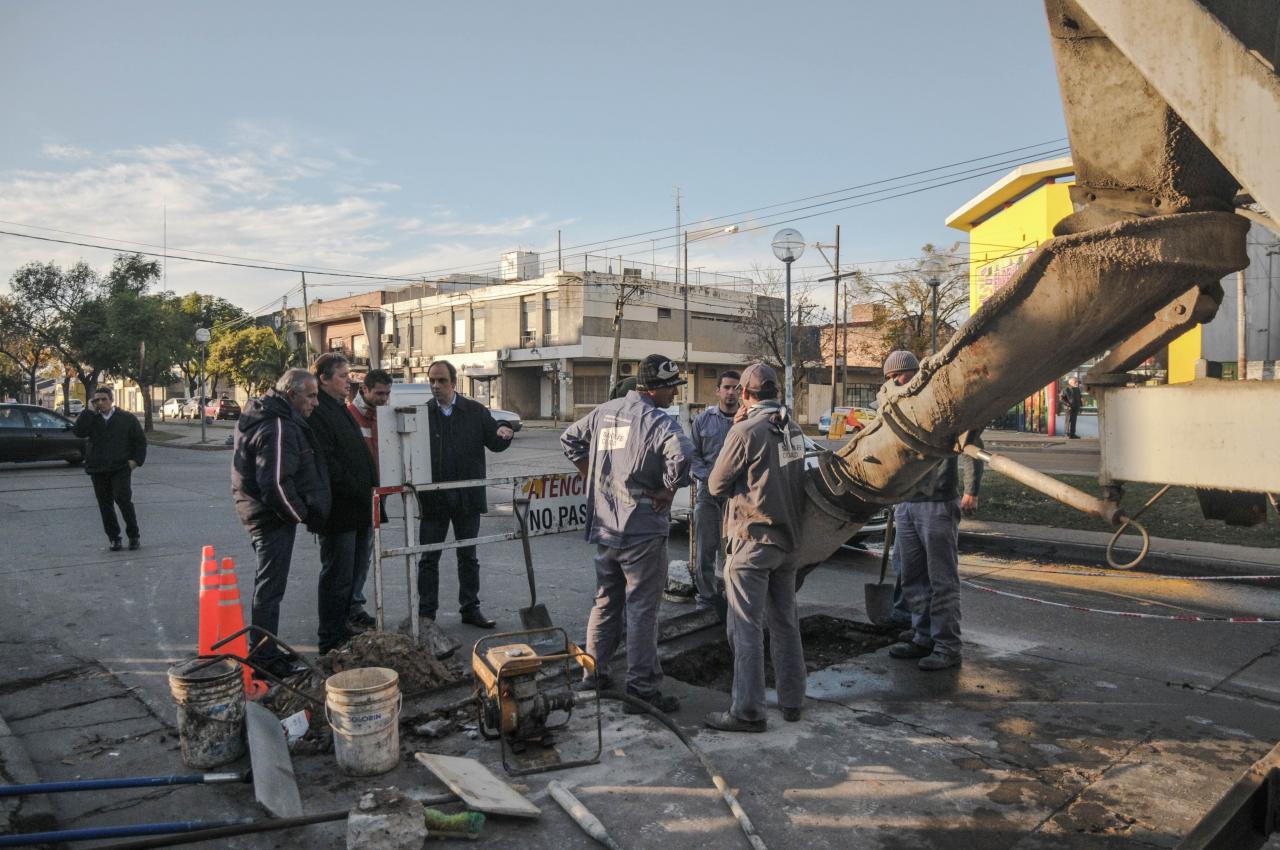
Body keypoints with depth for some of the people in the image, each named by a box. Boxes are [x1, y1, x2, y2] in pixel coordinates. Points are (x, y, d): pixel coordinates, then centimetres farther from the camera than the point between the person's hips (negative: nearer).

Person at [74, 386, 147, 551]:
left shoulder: (127, 418, 6)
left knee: (123, 499, -13)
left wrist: (136, 459, -3)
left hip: (121, 468, -3)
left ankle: (134, 535, 1)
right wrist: (90, 411, -8)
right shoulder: (91, 419, 11)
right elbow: (78, 431, -10)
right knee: (105, 505, 5)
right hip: (98, 469, 3)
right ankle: (113, 538, 14)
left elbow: (140, 440, 8)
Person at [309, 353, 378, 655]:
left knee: (356, 573, 17)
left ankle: (347, 628, 30)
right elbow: (327, 463, -21)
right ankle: (331, 641, 10)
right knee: (337, 578, 0)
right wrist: (360, 491, -19)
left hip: (359, 508, 10)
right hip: (339, 510, -10)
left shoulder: (341, 409, 19)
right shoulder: (317, 412, -14)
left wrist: (371, 487, 13)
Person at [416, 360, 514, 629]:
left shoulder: (476, 411, 3)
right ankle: (426, 613, 17)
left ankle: (470, 609, 24)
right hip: (433, 497, -1)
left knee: (468, 556, 13)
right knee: (429, 558, 7)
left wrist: (503, 434, -19)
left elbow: (495, 444, 2)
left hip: (467, 496, 2)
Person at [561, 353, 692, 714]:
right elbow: (681, 454, -35)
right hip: (642, 531, -7)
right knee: (641, 610, 2)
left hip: (605, 526, 7)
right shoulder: (658, 421, -16)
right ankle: (642, 689, 8)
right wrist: (668, 490, -19)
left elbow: (569, 438, 19)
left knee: (605, 602, 20)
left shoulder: (604, 412, 7)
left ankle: (594, 672, 31)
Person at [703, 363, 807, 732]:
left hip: (752, 539, -7)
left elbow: (716, 485, -7)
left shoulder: (747, 431, -15)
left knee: (746, 627, -1)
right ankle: (791, 700, 25)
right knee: (785, 621, 16)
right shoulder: (794, 429, 6)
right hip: (788, 537, 7)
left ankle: (748, 711, 2)